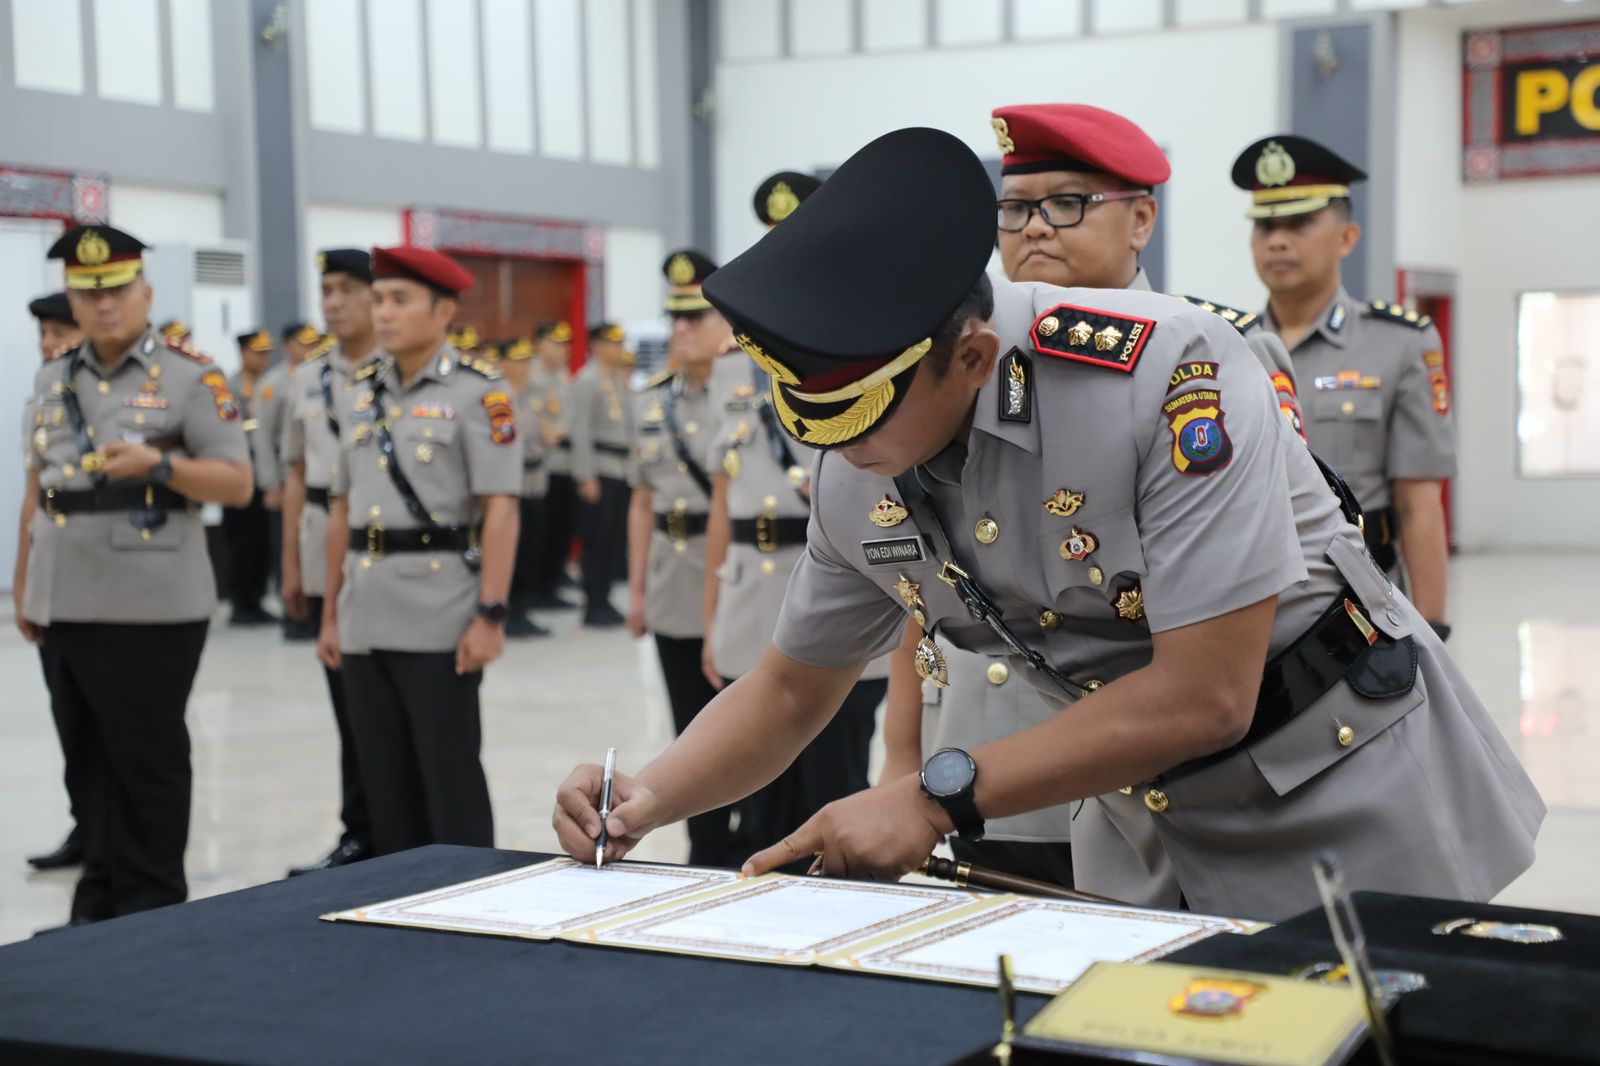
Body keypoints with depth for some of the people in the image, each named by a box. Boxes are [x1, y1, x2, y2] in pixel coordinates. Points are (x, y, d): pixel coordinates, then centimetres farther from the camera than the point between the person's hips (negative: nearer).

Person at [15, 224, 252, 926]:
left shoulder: (190, 379, -4)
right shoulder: (52, 381, 13)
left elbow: (238, 484, -6)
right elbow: (37, 490, 19)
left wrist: (159, 464, -21)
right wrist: (23, 587, 16)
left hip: (151, 608, -5)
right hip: (63, 605, 5)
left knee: (148, 763, 1)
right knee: (87, 761, 11)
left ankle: (153, 912, 11)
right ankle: (100, 902, 21)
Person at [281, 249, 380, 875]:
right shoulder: (306, 378, 11)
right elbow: (296, 476, 14)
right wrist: (291, 567, 12)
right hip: (325, 561, 5)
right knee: (348, 705, 11)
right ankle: (359, 835, 19)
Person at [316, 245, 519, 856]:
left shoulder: (476, 392, -6)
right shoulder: (358, 395, 12)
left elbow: (500, 510, -11)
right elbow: (342, 510, 16)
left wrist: (491, 615, -17)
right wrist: (330, 613, 14)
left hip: (440, 620, -6)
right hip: (366, 620, 6)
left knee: (451, 780, 0)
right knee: (384, 782, 11)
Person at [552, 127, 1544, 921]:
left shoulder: (1170, 371, -30)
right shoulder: (854, 483, -9)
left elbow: (1204, 697, -30)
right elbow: (791, 691, 6)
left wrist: (938, 800, -28)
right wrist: (648, 800, -11)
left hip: (1351, 808, -5)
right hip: (1153, 836, 5)